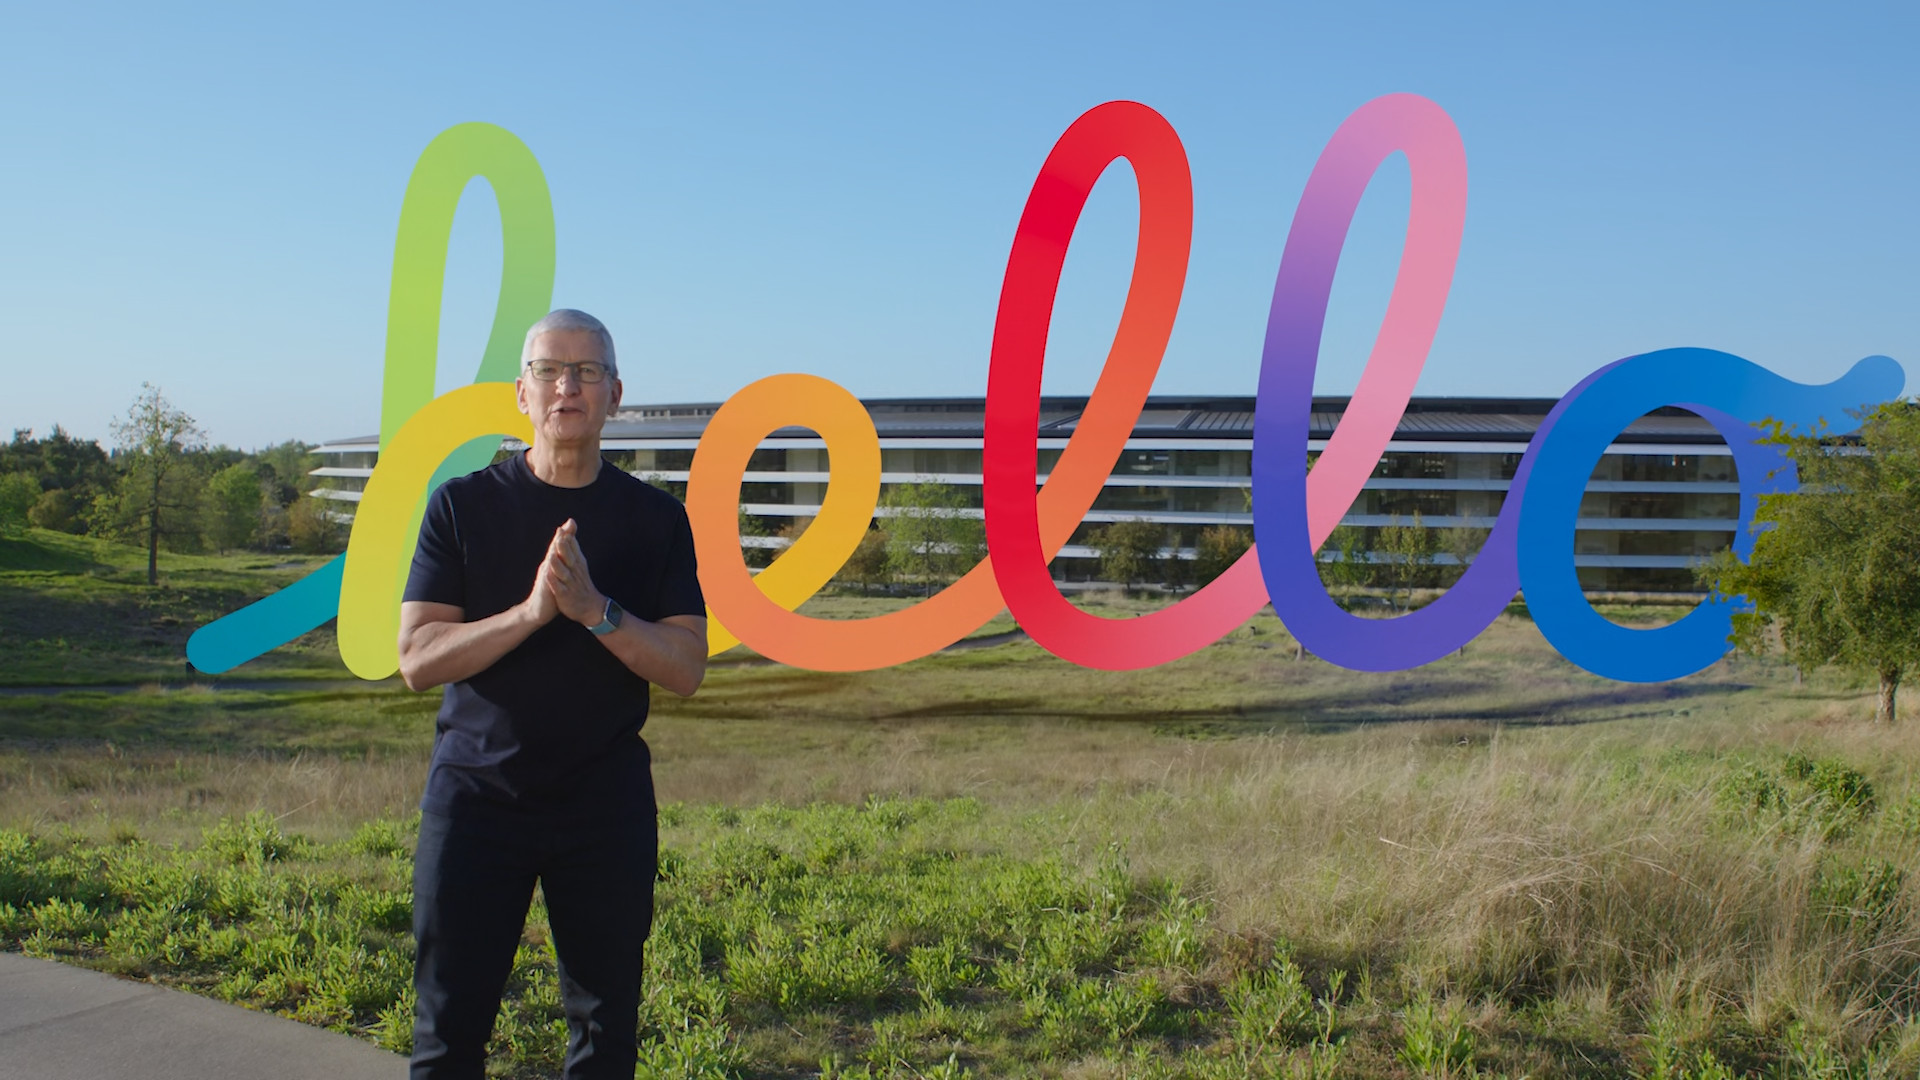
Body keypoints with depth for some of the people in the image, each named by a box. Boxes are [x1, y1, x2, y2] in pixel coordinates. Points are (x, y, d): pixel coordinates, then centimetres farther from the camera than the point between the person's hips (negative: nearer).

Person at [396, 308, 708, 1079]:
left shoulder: (656, 519, 4)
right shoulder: (463, 506, 2)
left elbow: (686, 668, -3)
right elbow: (418, 660, -6)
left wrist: (595, 610, -18)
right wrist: (532, 610, -20)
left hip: (607, 804, 1)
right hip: (476, 792, 0)